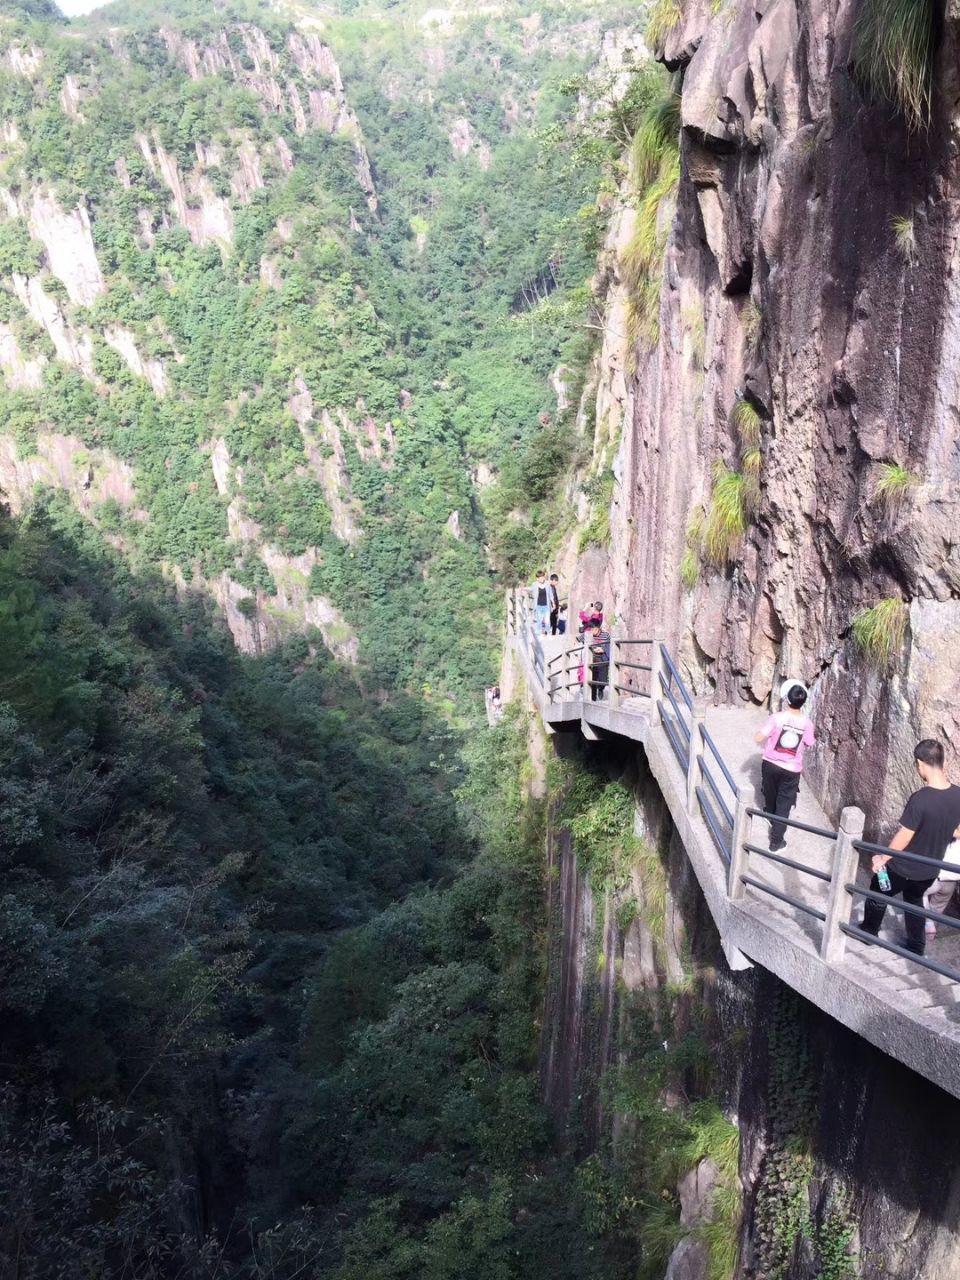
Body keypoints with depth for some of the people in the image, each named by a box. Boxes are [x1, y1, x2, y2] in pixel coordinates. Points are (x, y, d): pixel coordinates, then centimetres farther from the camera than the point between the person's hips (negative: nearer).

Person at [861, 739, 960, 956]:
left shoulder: (920, 799, -33)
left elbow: (903, 838, -23)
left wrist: (882, 858, -8)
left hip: (903, 867, -5)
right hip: (930, 869, 5)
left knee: (878, 895, 22)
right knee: (914, 899, 31)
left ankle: (868, 931, 43)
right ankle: (916, 947, 40)